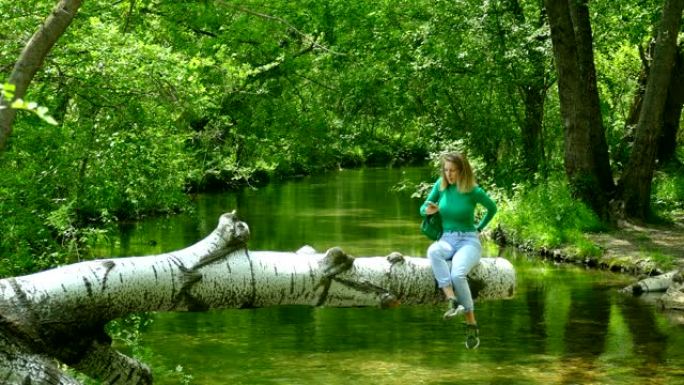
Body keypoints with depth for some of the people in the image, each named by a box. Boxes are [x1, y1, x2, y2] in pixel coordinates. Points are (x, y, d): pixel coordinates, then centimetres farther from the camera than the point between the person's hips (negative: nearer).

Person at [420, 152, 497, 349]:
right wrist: (428, 210, -11)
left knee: (457, 274, -34)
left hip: (468, 241, -3)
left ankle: (472, 326, -25)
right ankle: (453, 301, -44)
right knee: (433, 251, -36)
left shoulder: (473, 191, -6)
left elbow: (492, 208, 13)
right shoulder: (440, 185, 3)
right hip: (446, 240, 3)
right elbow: (423, 208, 11)